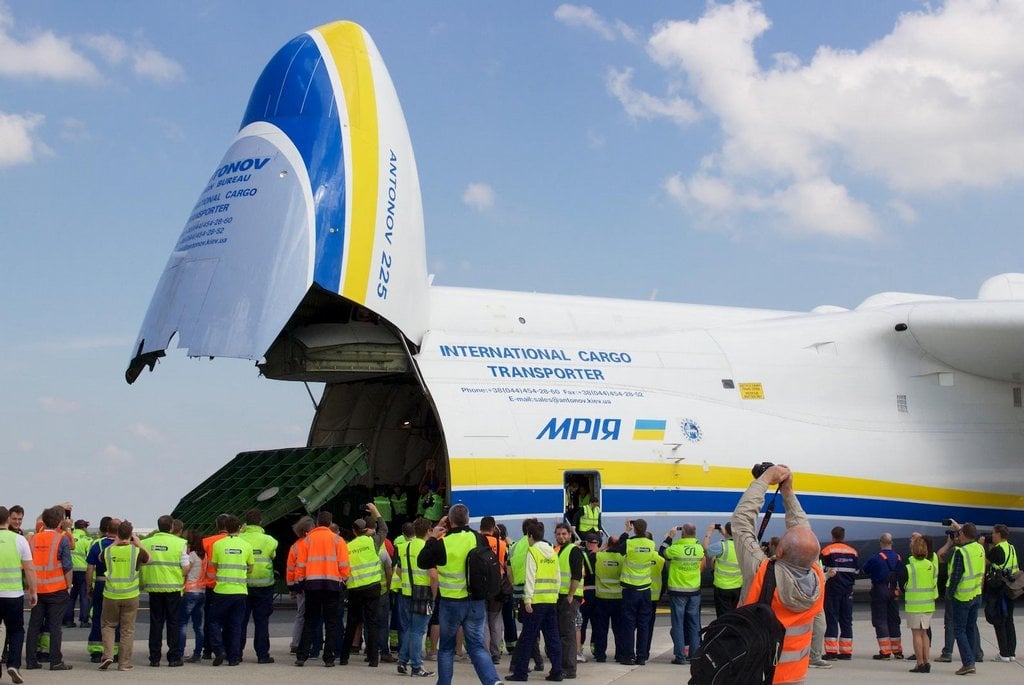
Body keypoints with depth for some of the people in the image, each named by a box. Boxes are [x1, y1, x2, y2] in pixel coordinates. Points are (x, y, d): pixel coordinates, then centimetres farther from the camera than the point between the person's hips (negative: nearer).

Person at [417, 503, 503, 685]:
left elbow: (422, 562, 2)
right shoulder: (478, 539, -5)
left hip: (451, 603, -3)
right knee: (476, 646, 7)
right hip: (476, 602, 3)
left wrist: (432, 538, 9)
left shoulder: (442, 544, -14)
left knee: (446, 647, 14)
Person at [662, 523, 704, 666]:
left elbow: (662, 552, 1)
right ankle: (695, 654, 12)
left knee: (678, 623, 3)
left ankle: (680, 656, 0)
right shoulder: (699, 549, -6)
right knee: (694, 624, 11)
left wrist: (670, 536, 7)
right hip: (694, 591, 3)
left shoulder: (676, 549, -17)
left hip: (678, 591, -3)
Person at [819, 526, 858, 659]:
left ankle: (831, 651, -7)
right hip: (848, 590, 4)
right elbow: (856, 572, 13)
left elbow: (822, 571, -10)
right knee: (846, 619, 9)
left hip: (832, 589, -4)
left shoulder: (827, 551, -6)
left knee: (832, 619, -3)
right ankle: (846, 651, 9)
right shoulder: (853, 552, 8)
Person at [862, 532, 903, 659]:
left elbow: (865, 569, -3)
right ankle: (897, 651, 20)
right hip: (894, 591, 5)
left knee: (880, 621, 0)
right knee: (894, 620, 14)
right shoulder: (898, 558, 1)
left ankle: (885, 651, -6)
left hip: (880, 591, -5)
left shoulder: (876, 558, -14)